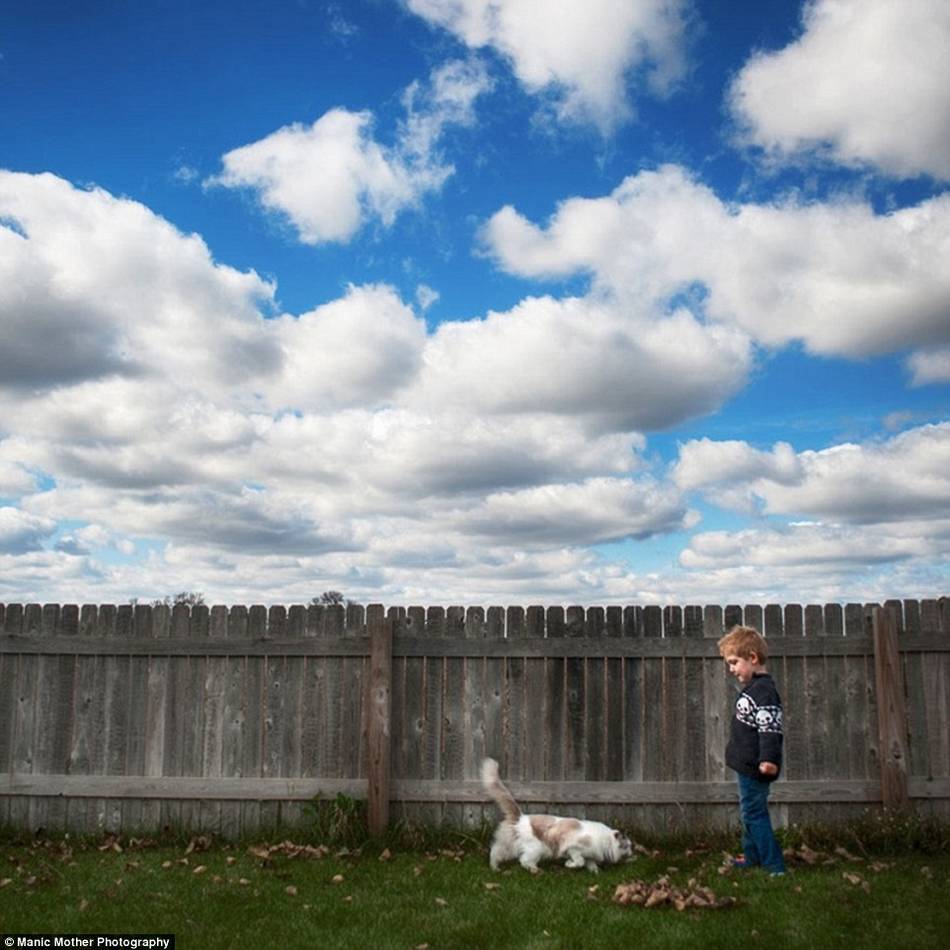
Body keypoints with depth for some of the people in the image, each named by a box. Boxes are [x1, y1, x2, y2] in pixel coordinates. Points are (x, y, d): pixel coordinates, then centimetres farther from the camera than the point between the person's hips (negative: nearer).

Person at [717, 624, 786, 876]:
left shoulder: (764, 690, -20)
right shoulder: (751, 688, 13)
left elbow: (771, 728, -26)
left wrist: (769, 758, -32)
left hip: (754, 766, -11)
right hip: (747, 764, 11)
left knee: (754, 813, -6)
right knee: (750, 810, 21)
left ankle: (774, 866, -2)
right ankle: (752, 856, 34)